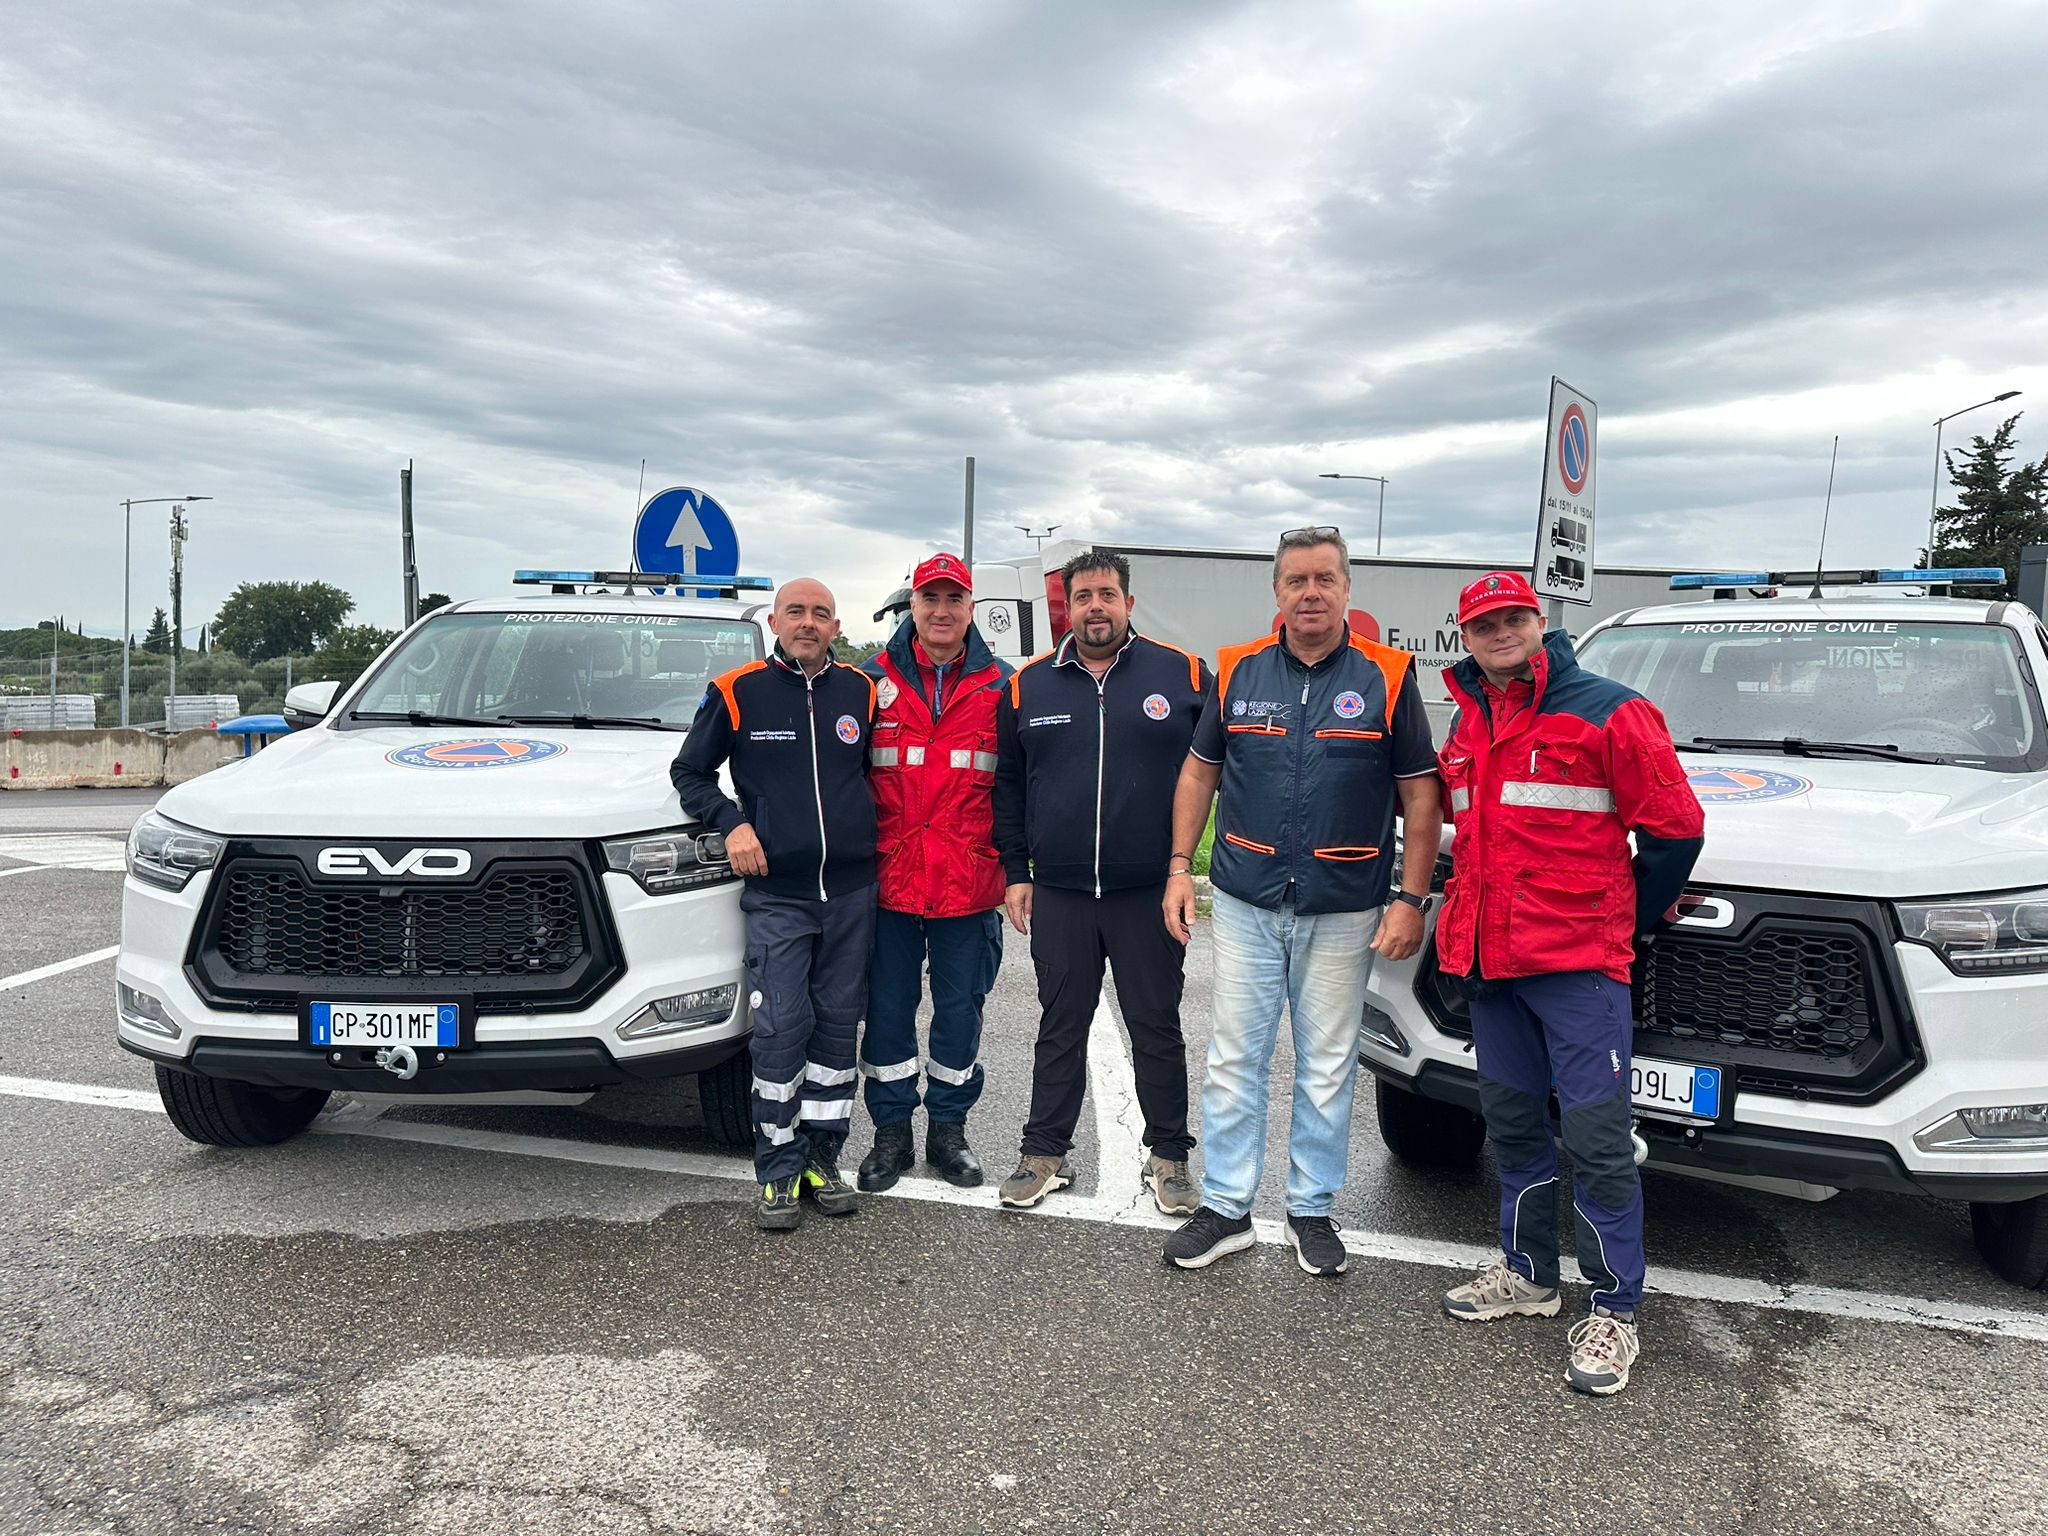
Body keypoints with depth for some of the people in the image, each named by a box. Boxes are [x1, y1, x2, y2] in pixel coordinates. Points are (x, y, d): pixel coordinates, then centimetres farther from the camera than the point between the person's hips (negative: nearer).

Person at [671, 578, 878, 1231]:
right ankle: (778, 1170, 4)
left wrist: (869, 830, 9)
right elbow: (689, 772, 8)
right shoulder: (737, 692, 0)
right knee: (781, 1029, -8)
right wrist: (732, 822, -7)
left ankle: (821, 1158, 19)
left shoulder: (861, 692, 8)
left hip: (851, 890, 3)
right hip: (777, 895, -3)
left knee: (837, 1024, 7)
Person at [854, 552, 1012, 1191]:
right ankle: (892, 1131, 23)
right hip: (888, 880, 0)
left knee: (960, 1010, 10)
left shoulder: (1000, 687, 4)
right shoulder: (873, 681, 2)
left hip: (968, 883, 0)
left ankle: (948, 1128, 26)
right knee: (887, 1008, 8)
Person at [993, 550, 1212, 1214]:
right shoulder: (1028, 685, 5)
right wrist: (1015, 873, 7)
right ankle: (1044, 1152, 24)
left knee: (1156, 1027, 9)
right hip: (1058, 895, 2)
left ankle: (1168, 1156, 23)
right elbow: (1008, 786, 11)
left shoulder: (1182, 675, -1)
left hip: (1149, 893, -2)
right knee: (1060, 1028, 12)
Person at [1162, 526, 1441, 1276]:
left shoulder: (1387, 677, -3)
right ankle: (1225, 1208, 19)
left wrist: (1411, 900, -6)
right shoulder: (1239, 672, 2)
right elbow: (1199, 772, 11)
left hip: (1343, 913, -1)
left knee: (1327, 1070, 10)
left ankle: (1311, 1209, 25)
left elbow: (1421, 798, 0)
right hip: (1244, 905, 1)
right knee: (1234, 1061, 7)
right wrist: (1180, 865, 3)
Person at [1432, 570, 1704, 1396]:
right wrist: (1473, 911, 21)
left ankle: (1615, 1310, 9)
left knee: (1596, 1137, -4)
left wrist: (1631, 922, 0)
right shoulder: (1466, 724, 13)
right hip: (1489, 959, 7)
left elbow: (1675, 827, -4)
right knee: (1513, 1125, 15)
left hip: (1579, 963, -6)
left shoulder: (1607, 711, -7)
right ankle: (1527, 1273, 30)